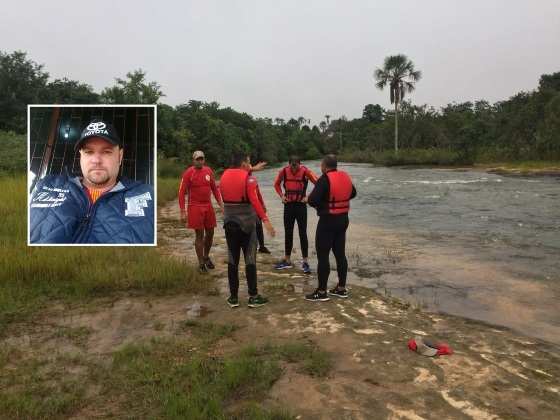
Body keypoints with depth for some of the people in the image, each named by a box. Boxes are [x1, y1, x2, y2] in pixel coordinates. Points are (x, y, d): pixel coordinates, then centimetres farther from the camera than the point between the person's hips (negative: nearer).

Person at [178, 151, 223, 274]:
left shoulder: (208, 171, 5)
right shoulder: (188, 173, -9)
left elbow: (214, 188, 14)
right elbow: (181, 192, -9)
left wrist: (221, 204, 8)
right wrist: (183, 212, -13)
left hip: (208, 206, 5)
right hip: (195, 208, -5)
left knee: (210, 233, 11)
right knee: (199, 235, 1)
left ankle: (206, 257, 34)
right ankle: (201, 264, 13)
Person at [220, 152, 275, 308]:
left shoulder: (224, 176, 8)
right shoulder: (248, 178, -10)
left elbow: (225, 198, 12)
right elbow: (255, 201, -20)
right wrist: (265, 220, -23)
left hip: (229, 223, 5)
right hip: (246, 224, -5)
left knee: (232, 260, 9)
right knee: (250, 260, 3)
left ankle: (233, 297, 14)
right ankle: (253, 297, 8)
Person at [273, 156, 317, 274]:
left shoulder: (305, 171, -12)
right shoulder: (284, 171, -3)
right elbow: (277, 184, 14)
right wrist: (282, 196, 3)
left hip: (301, 205, -3)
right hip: (288, 205, 3)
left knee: (303, 234, -2)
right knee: (288, 233, 10)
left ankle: (305, 262, 6)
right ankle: (287, 261, 21)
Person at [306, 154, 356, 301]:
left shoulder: (325, 179, -17)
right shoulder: (345, 177, 6)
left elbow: (312, 200, -23)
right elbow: (353, 193, 24)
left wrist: (320, 203, -2)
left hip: (328, 220, -8)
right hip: (343, 219, 8)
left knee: (322, 255, -1)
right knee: (340, 254, 14)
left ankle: (322, 292, 4)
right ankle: (341, 288, 21)